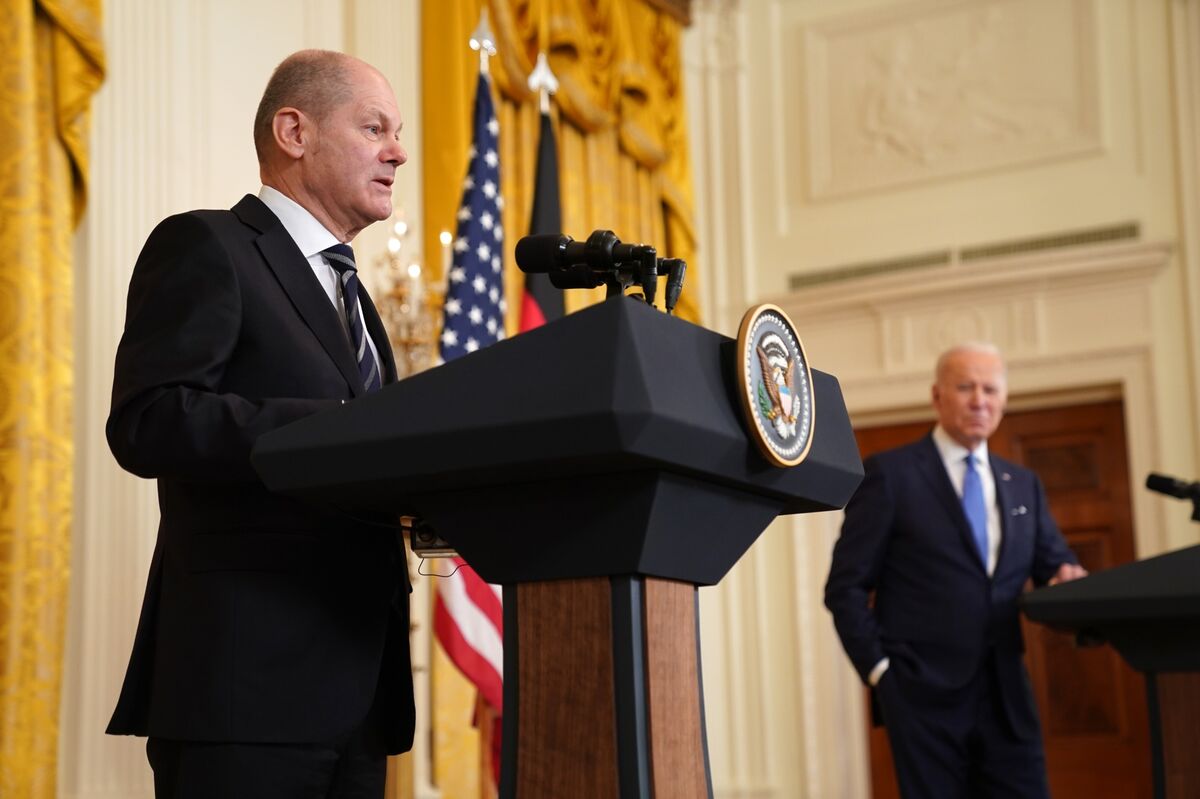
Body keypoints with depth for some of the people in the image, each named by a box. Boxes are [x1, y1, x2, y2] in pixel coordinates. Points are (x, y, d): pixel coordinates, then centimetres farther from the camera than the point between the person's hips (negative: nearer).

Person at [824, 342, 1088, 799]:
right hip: (924, 693, -4)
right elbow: (846, 587, -3)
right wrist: (878, 668, -9)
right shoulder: (890, 473, -1)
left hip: (1006, 692, 5)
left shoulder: (1023, 485, 15)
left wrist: (1066, 577, -7)